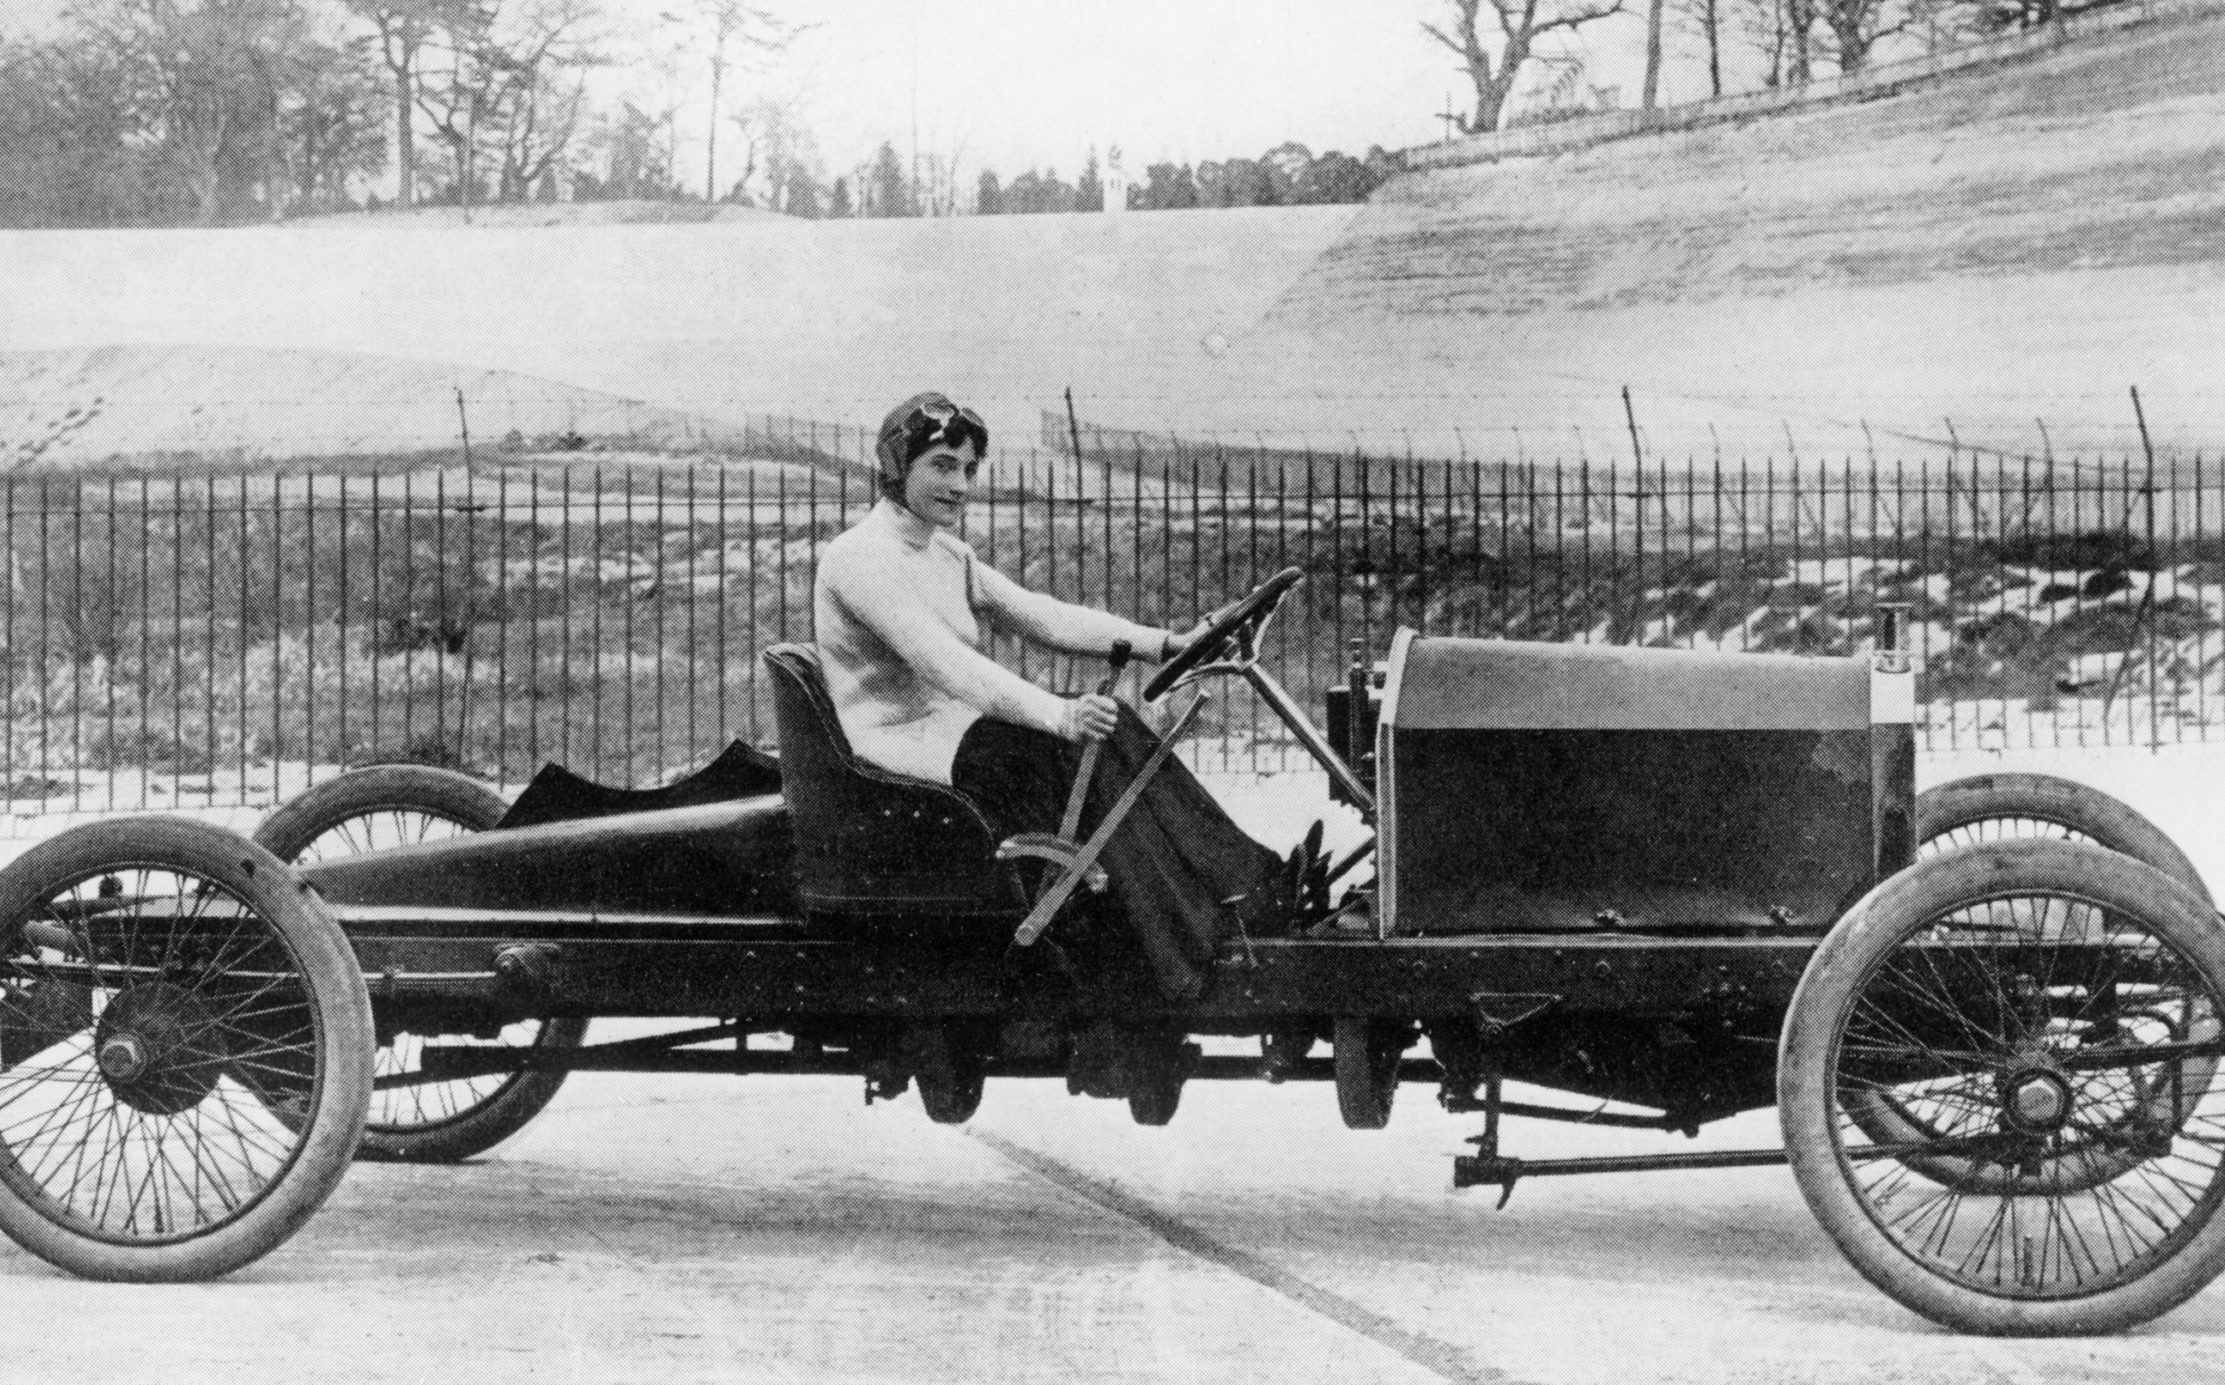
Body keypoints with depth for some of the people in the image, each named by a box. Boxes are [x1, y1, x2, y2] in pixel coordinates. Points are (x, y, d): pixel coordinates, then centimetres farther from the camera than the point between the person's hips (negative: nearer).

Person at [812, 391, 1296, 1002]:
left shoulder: (949, 556, 18)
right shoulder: (860, 557, -13)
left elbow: (1037, 615, 8)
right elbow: (943, 663, -26)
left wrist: (1163, 643, -5)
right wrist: (1058, 714, -37)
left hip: (954, 733, 8)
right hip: (899, 748, -8)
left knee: (1113, 728, -14)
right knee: (1086, 744, -25)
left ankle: (1245, 883, -22)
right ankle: (1189, 945, -29)